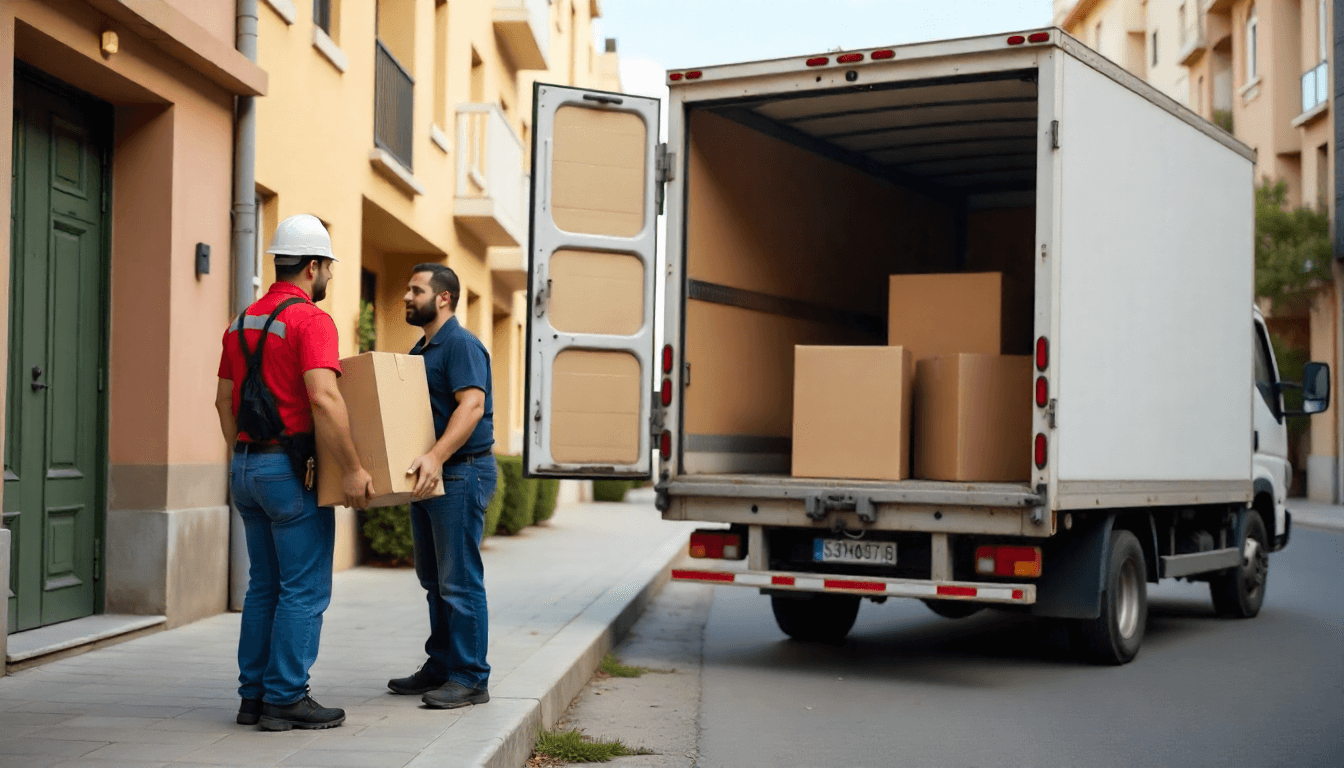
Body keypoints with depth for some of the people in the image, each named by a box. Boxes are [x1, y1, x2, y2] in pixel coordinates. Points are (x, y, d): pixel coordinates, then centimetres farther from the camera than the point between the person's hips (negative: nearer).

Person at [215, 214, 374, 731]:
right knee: (305, 589, -2)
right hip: (292, 471, -9)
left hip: (247, 469, 9)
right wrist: (352, 470, -21)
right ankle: (286, 699, 0)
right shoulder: (311, 320, -13)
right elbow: (324, 401, -24)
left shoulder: (243, 322, 13)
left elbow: (224, 401, 18)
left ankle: (254, 694, 17)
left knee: (264, 586, 14)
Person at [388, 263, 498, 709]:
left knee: (459, 580, -7)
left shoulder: (462, 345, -12)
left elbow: (471, 405, -25)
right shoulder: (420, 351, 18)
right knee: (434, 579, 14)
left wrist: (437, 456, -35)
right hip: (429, 476, 10)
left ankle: (470, 678, -1)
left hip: (461, 472, -10)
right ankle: (440, 666, 24)